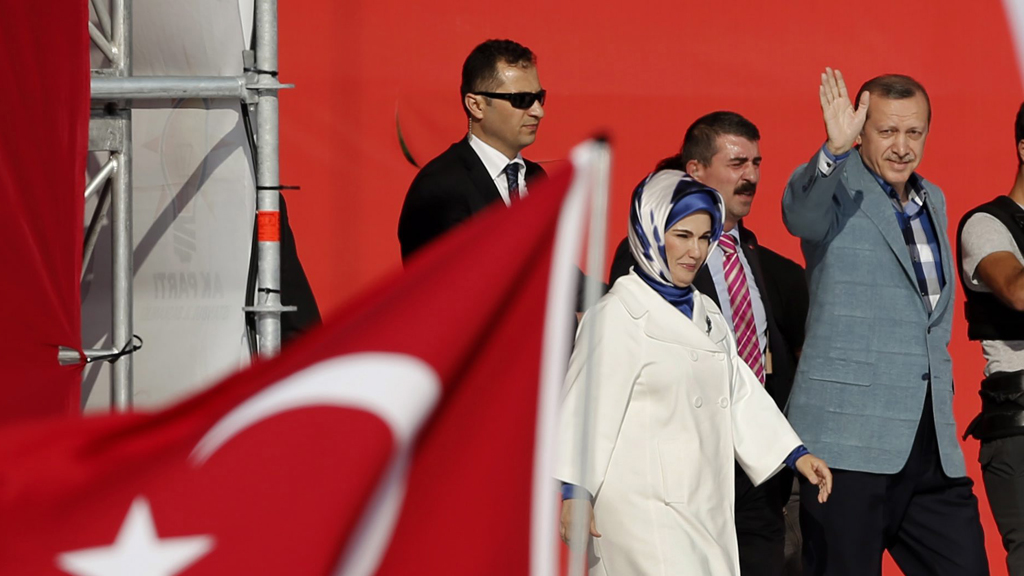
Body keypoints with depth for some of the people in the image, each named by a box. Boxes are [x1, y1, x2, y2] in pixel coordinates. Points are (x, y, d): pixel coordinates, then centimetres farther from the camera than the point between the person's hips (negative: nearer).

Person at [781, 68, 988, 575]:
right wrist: (834, 150, -46)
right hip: (850, 436, -7)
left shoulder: (933, 200, 18)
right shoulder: (838, 188, -4)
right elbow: (801, 214, -29)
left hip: (932, 440, 7)